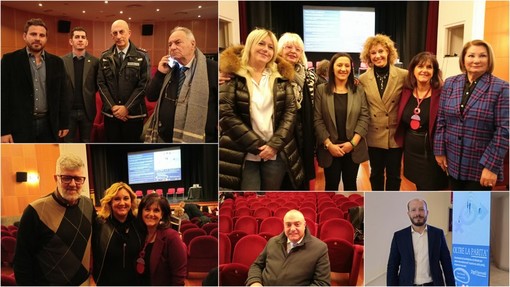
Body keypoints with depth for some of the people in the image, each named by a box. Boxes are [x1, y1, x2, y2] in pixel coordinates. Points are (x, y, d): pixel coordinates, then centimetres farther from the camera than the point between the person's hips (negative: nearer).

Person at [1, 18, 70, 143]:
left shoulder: (56, 62, 8)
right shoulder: (10, 60, -1)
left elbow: (63, 94, 10)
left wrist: (64, 124, 6)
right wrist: (4, 130, -9)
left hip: (49, 125, 3)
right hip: (20, 126, -3)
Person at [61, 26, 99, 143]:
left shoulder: (94, 61, -1)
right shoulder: (62, 61, 0)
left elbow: (97, 85, 6)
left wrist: (88, 95, 0)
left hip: (87, 110, 0)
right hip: (68, 110, 0)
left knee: (86, 143, 12)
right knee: (68, 143, 9)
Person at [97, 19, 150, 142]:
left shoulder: (142, 56, -4)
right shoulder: (105, 57, 6)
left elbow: (144, 84, -8)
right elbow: (101, 83, 4)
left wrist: (127, 108, -12)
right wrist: (112, 107, -8)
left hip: (133, 113, -3)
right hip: (110, 113, 3)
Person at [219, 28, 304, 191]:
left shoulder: (281, 77, 10)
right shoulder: (232, 75, -2)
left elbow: (290, 112, 3)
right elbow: (225, 114, -10)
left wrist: (275, 144, -11)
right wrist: (256, 145, -13)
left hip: (276, 154, 4)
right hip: (244, 155, -3)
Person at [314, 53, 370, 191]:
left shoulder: (359, 90, 4)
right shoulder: (321, 90, -2)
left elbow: (364, 117, -1)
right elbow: (317, 120, -6)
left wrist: (353, 142, -12)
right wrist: (329, 144, -13)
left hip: (353, 148, 2)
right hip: (330, 149, -2)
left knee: (350, 184, 14)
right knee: (331, 185, 8)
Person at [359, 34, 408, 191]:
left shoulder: (403, 76, -7)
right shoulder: (363, 79, -2)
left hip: (395, 135, -1)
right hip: (374, 136, 1)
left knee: (394, 175, 11)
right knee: (376, 174, 15)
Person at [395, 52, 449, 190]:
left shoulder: (441, 94, -12)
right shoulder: (406, 91, 1)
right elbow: (401, 122, 12)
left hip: (432, 155, -4)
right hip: (411, 153, 4)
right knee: (420, 190, 19)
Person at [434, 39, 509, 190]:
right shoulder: (450, 83, 3)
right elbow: (441, 120, 6)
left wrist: (492, 166, -16)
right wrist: (439, 151, 3)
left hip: (480, 166, -4)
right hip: (453, 161, 4)